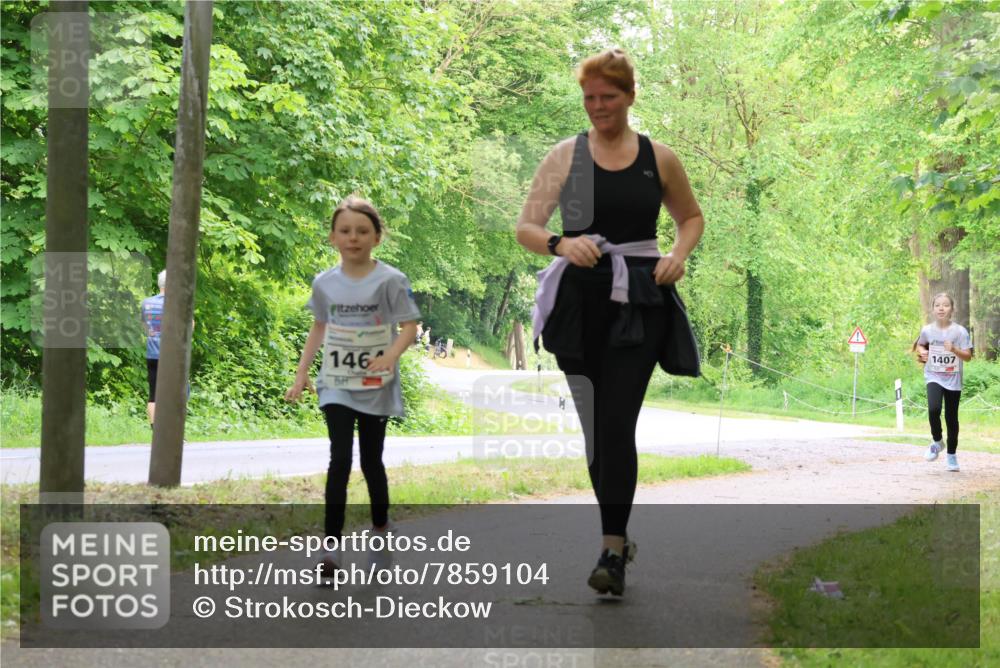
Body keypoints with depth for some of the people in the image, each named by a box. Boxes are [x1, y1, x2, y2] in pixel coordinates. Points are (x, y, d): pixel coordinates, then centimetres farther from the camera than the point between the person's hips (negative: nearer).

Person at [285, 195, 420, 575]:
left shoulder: (390, 280, -9)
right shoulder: (325, 283, 2)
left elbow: (409, 326, -11)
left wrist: (391, 355, -29)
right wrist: (301, 373, 11)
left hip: (376, 387, -2)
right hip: (336, 386, 2)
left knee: (371, 461, 8)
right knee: (340, 460, -10)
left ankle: (381, 531, 30)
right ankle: (331, 547, -11)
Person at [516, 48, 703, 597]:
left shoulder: (658, 158, 5)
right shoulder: (565, 156, 4)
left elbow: (691, 217, 20)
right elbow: (526, 227, 0)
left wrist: (679, 254, -1)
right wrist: (560, 244, -21)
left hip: (639, 303, -2)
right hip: (580, 301, 2)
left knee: (617, 424, -13)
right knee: (595, 425, 9)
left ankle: (612, 552, -12)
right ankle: (618, 534, 27)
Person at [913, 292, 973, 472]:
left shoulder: (959, 331, -9)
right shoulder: (927, 330, -3)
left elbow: (968, 356, -9)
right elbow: (920, 345, 19)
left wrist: (954, 350, -26)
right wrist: (922, 352, -3)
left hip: (953, 380, 0)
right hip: (934, 377, 0)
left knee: (951, 417, 8)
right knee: (934, 409, -25)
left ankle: (952, 455, 26)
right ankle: (937, 442, 2)